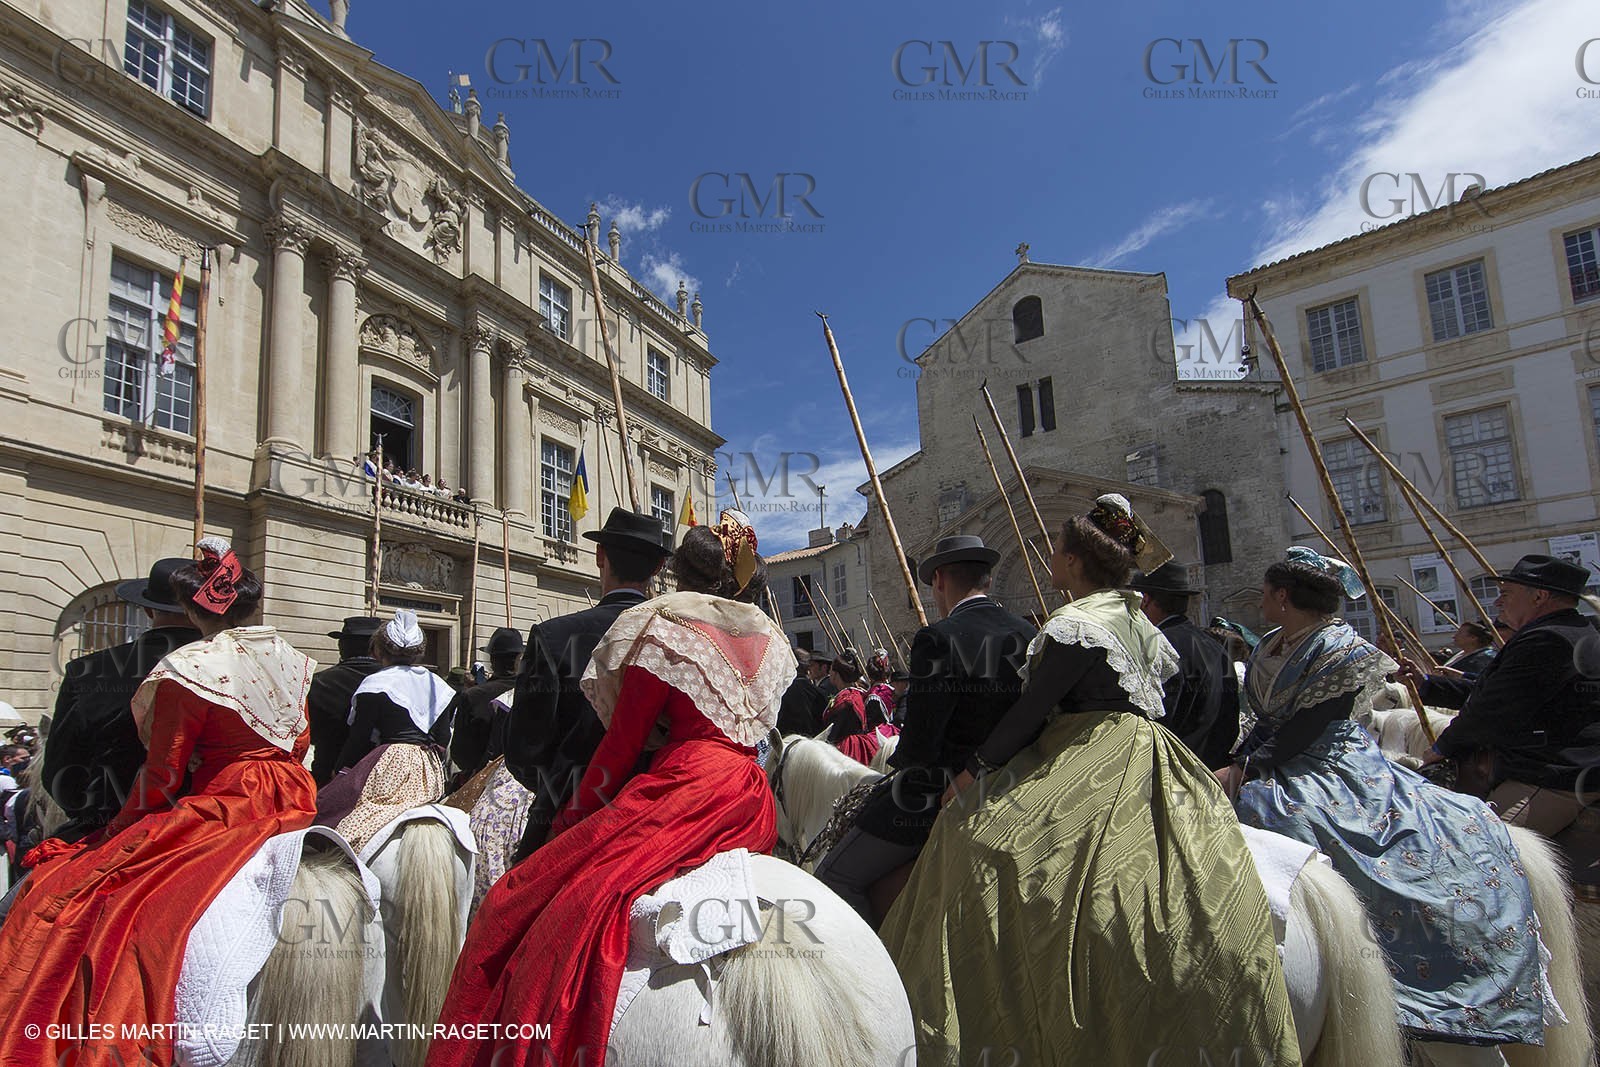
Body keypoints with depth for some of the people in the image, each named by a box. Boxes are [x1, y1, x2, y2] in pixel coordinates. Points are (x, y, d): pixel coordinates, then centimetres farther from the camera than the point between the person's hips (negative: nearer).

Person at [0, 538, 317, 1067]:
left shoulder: (188, 669, -12)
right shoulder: (292, 661, 6)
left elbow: (162, 775, -6)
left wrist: (119, 833, 9)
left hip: (223, 807, -7)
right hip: (292, 803, 7)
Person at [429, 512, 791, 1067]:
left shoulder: (665, 630, -1)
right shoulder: (770, 641, 19)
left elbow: (622, 742, -2)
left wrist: (574, 820, 8)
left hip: (687, 786, -8)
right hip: (753, 804, 8)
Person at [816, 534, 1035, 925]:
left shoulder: (939, 640, -20)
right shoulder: (1030, 635, 1)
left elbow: (919, 745, -20)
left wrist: (900, 761, 2)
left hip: (936, 797, -8)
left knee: (835, 878, 5)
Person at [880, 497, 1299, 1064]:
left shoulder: (1075, 625, -17)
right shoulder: (1136, 618, 11)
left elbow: (1029, 712, -17)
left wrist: (975, 771, -6)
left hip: (1093, 767, -10)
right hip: (1141, 758, 10)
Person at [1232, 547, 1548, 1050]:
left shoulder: (1341, 646, -9)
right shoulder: (1270, 647, 10)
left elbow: (1307, 728, -17)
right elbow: (1267, 722, 11)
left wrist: (1247, 768, -19)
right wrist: (1239, 760, -7)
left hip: (1334, 773, -4)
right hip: (1284, 770, 4)